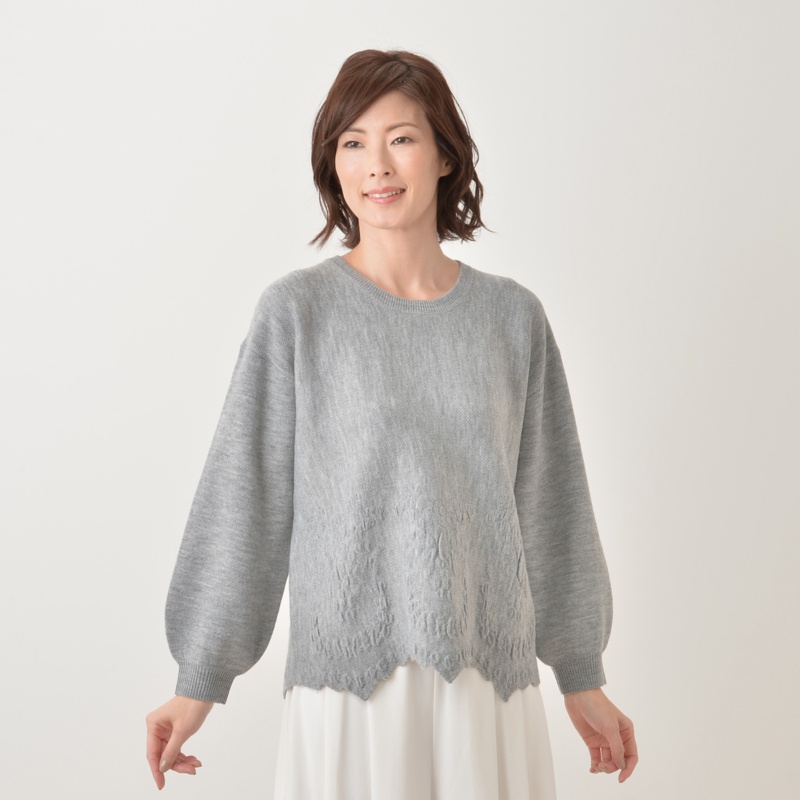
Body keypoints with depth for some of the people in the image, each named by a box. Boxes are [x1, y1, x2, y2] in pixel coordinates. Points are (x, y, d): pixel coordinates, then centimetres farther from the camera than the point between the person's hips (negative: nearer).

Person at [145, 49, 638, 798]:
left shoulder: (513, 316, 3)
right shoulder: (297, 311, -5)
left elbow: (547, 500, 8)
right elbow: (242, 498, -3)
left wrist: (582, 678, 13)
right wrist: (199, 681, -1)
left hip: (490, 673, 3)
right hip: (347, 673, -2)